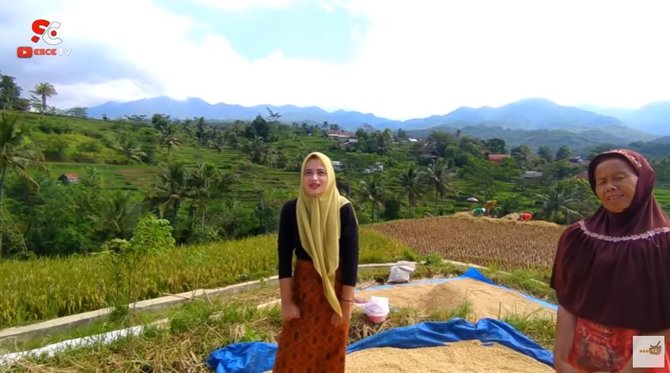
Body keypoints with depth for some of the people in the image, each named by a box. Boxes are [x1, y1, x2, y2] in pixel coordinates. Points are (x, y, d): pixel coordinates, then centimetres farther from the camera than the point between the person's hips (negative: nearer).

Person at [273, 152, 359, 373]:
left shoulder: (343, 209, -14)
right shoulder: (291, 210, -10)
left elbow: (351, 258, -12)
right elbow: (284, 257, -6)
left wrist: (346, 303, -11)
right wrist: (286, 301, -6)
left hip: (335, 287, -1)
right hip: (302, 286, 1)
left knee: (330, 352, 15)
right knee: (295, 352, 12)